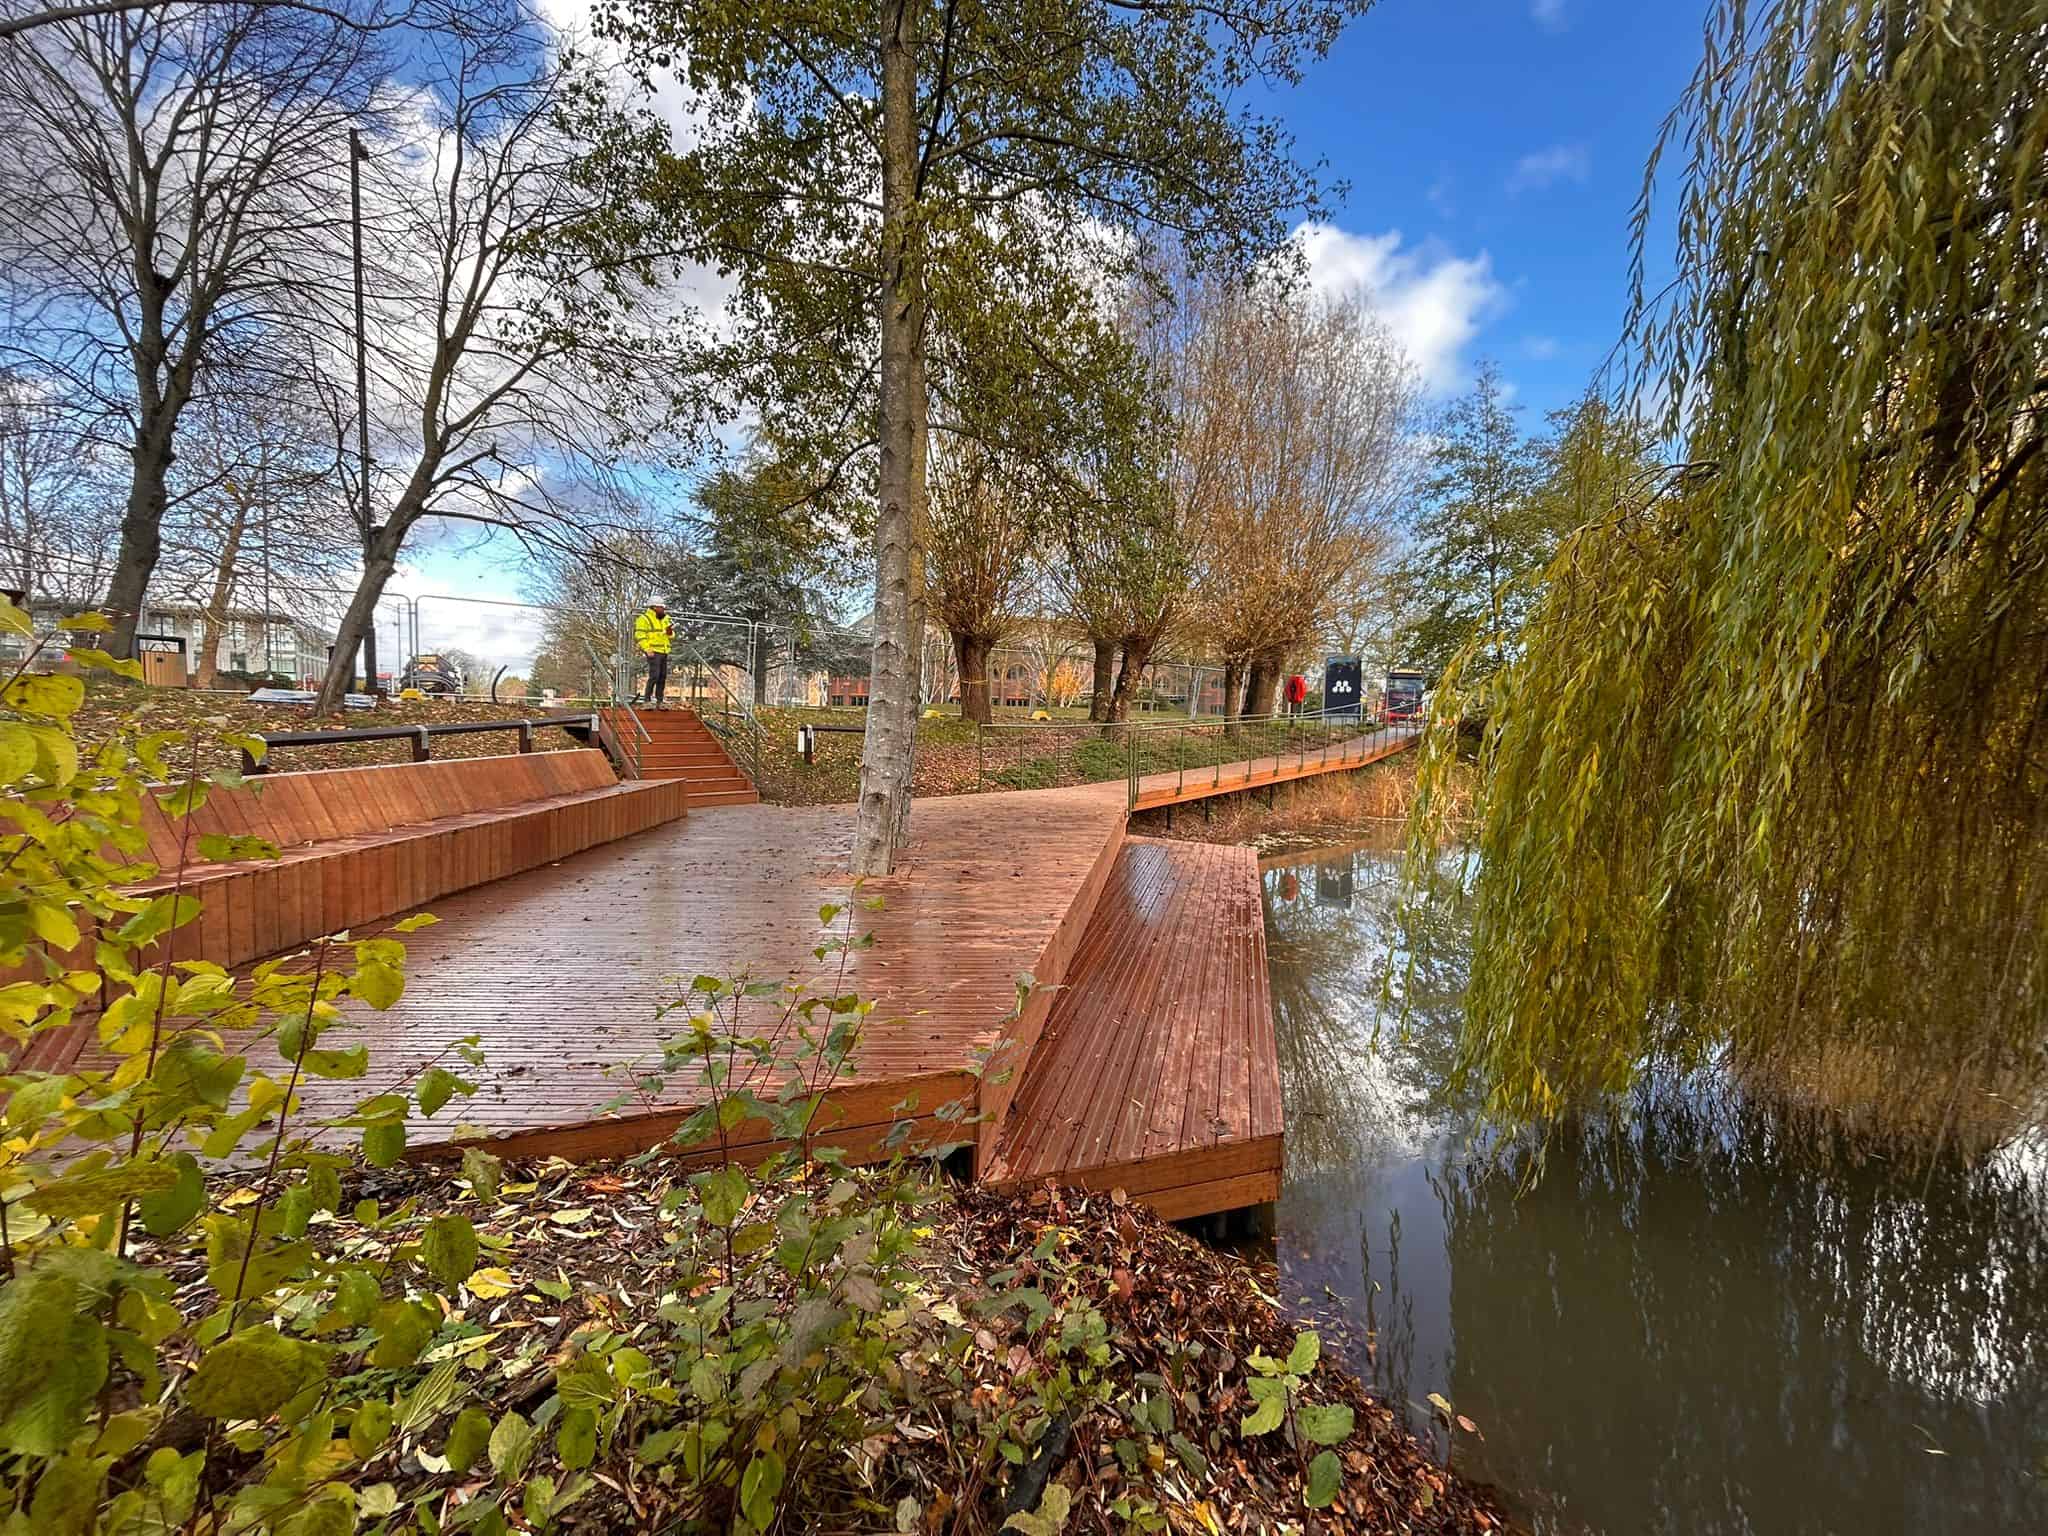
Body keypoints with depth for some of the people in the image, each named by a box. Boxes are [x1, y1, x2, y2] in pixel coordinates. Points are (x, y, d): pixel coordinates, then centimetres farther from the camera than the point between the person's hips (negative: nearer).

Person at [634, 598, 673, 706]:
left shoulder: (664, 619, 18)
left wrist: (669, 632, -3)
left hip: (663, 652, 8)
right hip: (653, 652, -8)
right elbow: (640, 636, -12)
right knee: (654, 676, -14)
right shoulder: (644, 619, -5)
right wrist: (647, 649, -20)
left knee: (662, 677, 6)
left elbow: (671, 635, 21)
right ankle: (647, 700, -9)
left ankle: (659, 701, 11)